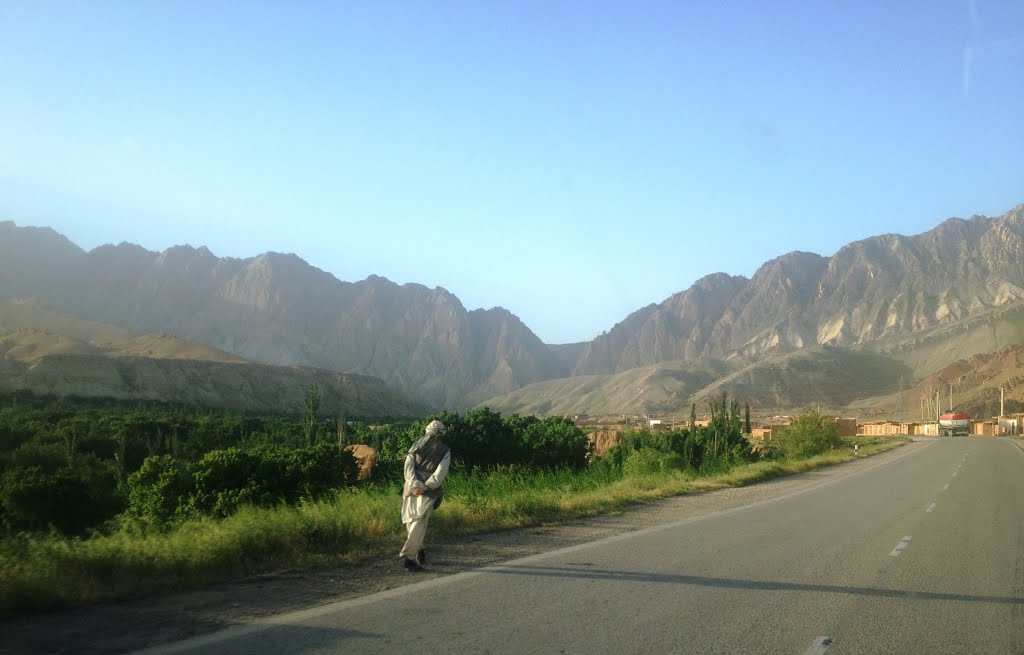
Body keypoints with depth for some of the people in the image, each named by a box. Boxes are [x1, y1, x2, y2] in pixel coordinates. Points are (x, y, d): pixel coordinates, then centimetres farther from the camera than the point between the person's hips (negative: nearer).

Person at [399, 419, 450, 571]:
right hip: (428, 492, -4)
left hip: (411, 488, 4)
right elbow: (440, 472, -10)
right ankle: (408, 556, -13)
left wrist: (415, 484, -11)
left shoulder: (417, 445, 13)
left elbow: (408, 465, -1)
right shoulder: (444, 451, 5)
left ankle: (418, 550, 30)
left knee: (411, 521, 19)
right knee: (419, 524, -5)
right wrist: (425, 487, -12)